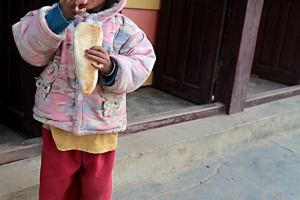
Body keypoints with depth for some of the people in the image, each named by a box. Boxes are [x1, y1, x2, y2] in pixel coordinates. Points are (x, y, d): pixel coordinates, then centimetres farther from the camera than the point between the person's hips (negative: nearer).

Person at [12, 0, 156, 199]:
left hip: (101, 128, 0)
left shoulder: (125, 28, -1)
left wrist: (112, 68, -29)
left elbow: (141, 66, -9)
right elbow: (31, 49, -16)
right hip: (58, 124, 1)